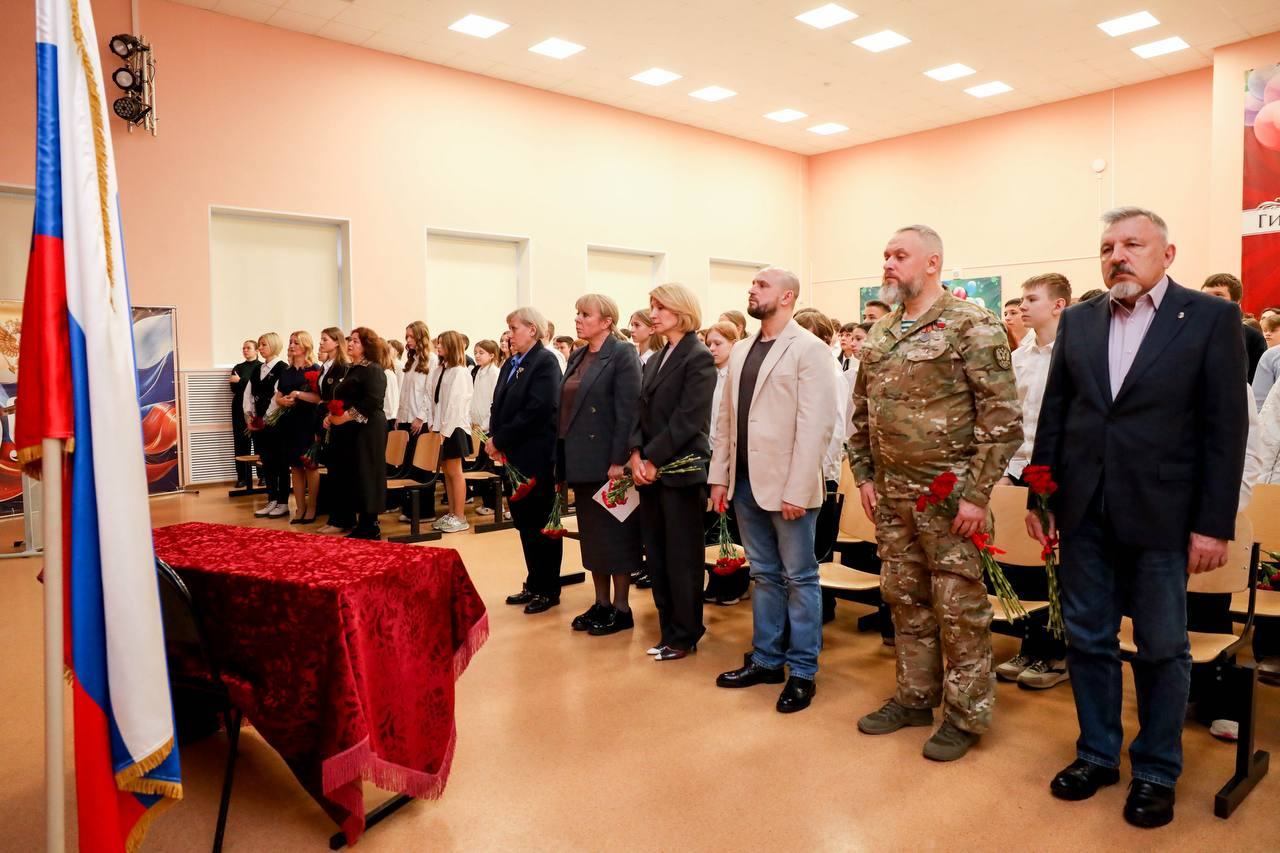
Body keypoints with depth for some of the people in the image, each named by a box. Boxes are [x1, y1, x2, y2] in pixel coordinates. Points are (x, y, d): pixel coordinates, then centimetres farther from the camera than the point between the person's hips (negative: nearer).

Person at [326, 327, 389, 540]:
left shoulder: (373, 370, -9)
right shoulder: (352, 369, 19)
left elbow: (373, 400, -22)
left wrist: (347, 416, -22)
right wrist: (332, 416, 9)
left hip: (366, 430, -9)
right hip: (348, 432, 9)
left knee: (364, 476, -5)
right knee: (349, 476, 9)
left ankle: (370, 526, 4)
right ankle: (360, 524, 17)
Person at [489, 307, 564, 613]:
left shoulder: (545, 362, -12)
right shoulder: (511, 363, 13)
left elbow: (536, 411, -21)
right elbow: (499, 405, 14)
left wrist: (500, 440, -16)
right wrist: (494, 440, -3)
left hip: (536, 457, -8)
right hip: (514, 456, 8)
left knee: (541, 524, 2)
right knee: (524, 523, 15)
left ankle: (549, 590, 15)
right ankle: (534, 585, 27)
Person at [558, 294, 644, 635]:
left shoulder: (622, 355, -9)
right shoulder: (577, 358, 14)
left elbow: (628, 412, -15)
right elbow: (567, 410, 14)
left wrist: (618, 462, -20)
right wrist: (563, 465, 11)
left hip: (608, 462, -8)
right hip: (581, 463, 8)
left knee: (614, 534, 2)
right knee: (591, 535, 13)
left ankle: (621, 609, 13)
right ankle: (601, 604, 24)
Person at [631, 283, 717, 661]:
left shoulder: (698, 358, -8)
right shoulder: (655, 360, 16)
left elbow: (688, 419, -16)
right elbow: (642, 413, 12)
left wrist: (653, 459, -15)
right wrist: (636, 454, -3)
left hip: (680, 471, -8)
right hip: (650, 471, 8)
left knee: (682, 558, 2)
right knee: (656, 556, 11)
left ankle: (685, 636, 15)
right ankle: (668, 630, 23)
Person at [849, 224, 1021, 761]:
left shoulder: (971, 325, -11)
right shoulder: (879, 333, 10)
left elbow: (1002, 416, -14)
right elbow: (861, 412, 16)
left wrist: (977, 494, -17)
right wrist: (863, 476, 9)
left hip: (949, 496, -6)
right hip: (891, 495, 7)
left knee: (959, 607, 5)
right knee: (905, 599, 16)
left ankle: (965, 716, 21)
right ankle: (914, 698, 32)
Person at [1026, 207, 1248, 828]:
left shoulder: (1212, 317, -3)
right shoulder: (1077, 321, 7)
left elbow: (1225, 426, -6)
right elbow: (1053, 414, 8)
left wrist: (1214, 523, -10)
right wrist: (1041, 497, 5)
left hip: (1161, 515, -3)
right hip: (1084, 513, 3)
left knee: (1162, 650, 10)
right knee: (1087, 641, 13)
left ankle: (1156, 770, 28)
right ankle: (1097, 754, 31)